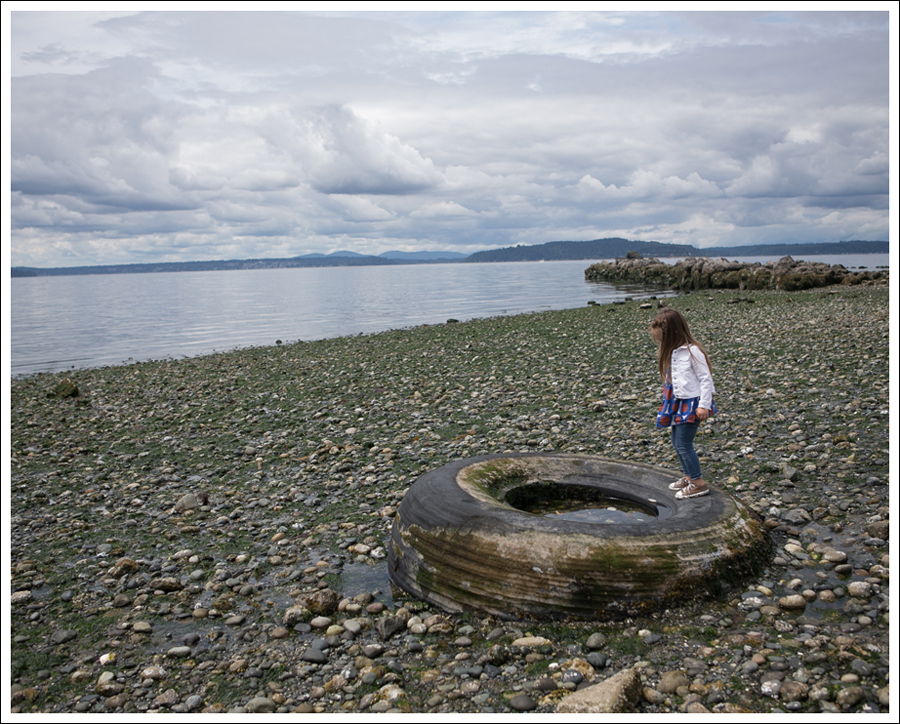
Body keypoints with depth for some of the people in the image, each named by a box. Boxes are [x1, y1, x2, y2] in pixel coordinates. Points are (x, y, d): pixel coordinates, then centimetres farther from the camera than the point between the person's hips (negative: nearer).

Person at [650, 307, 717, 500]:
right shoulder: (671, 352, 8)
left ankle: (699, 483, 3)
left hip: (691, 403, -9)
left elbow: (706, 379, -15)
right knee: (676, 442, 15)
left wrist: (703, 405, -17)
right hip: (676, 403, 9)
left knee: (684, 444, -8)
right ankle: (688, 476, 30)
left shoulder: (692, 351, -16)